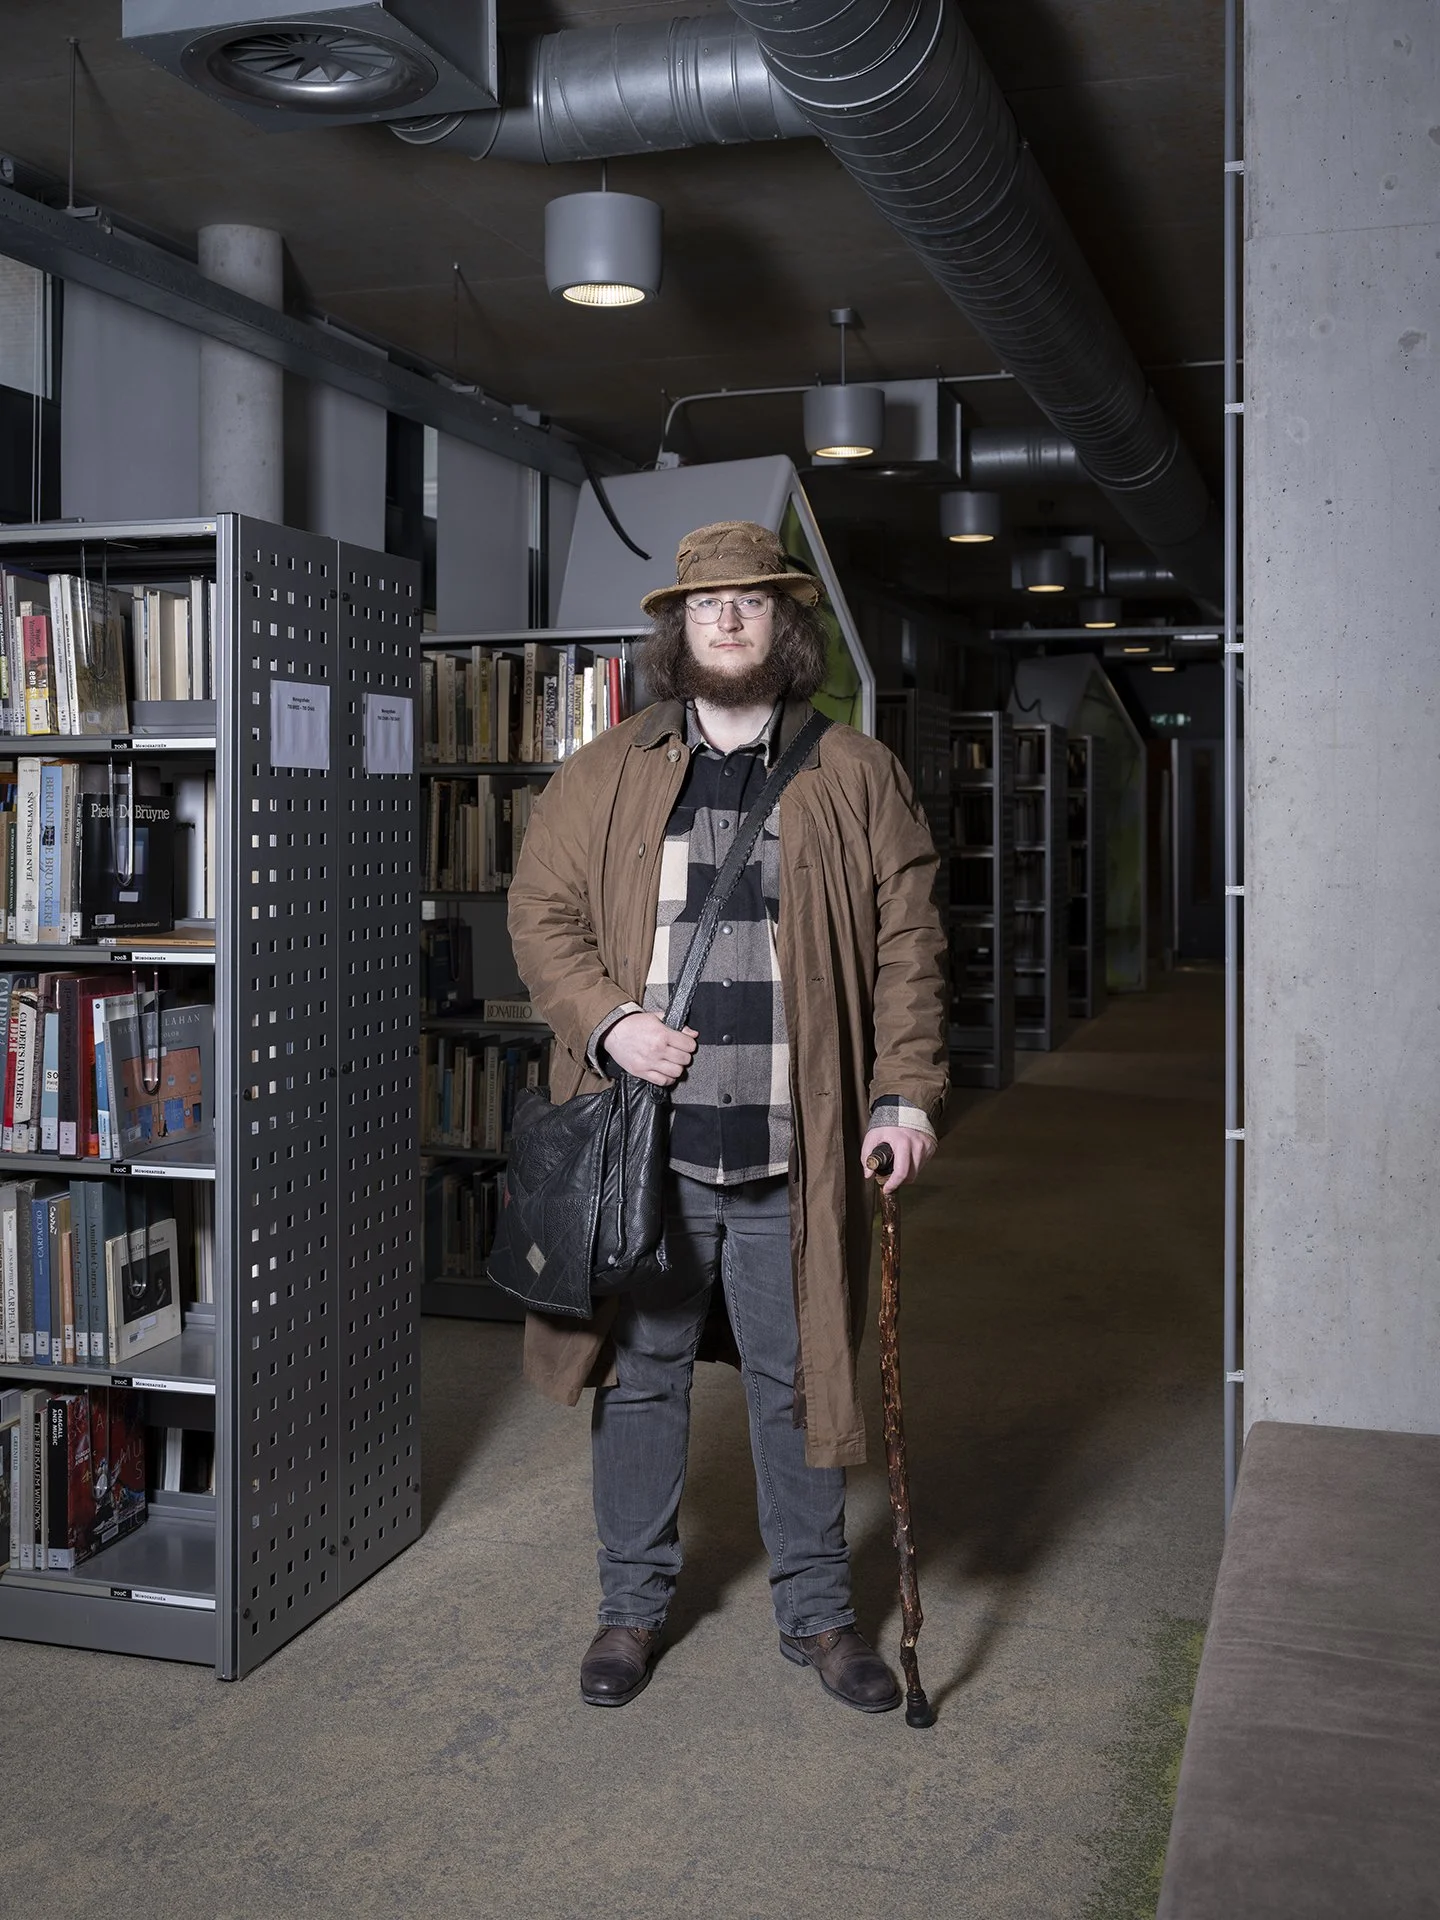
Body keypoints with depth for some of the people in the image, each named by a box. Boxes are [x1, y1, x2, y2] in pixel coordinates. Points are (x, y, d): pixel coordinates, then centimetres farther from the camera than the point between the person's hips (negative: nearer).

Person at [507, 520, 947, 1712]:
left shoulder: (857, 777, 6)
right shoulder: (605, 776, 8)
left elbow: (907, 945, 3)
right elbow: (542, 913, 7)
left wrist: (905, 1093, -6)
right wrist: (608, 1020, -10)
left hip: (794, 1150, 0)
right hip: (642, 1139, 1)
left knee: (798, 1382, 10)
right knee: (641, 1376, 11)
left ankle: (818, 1613, 28)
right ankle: (634, 1604, 30)